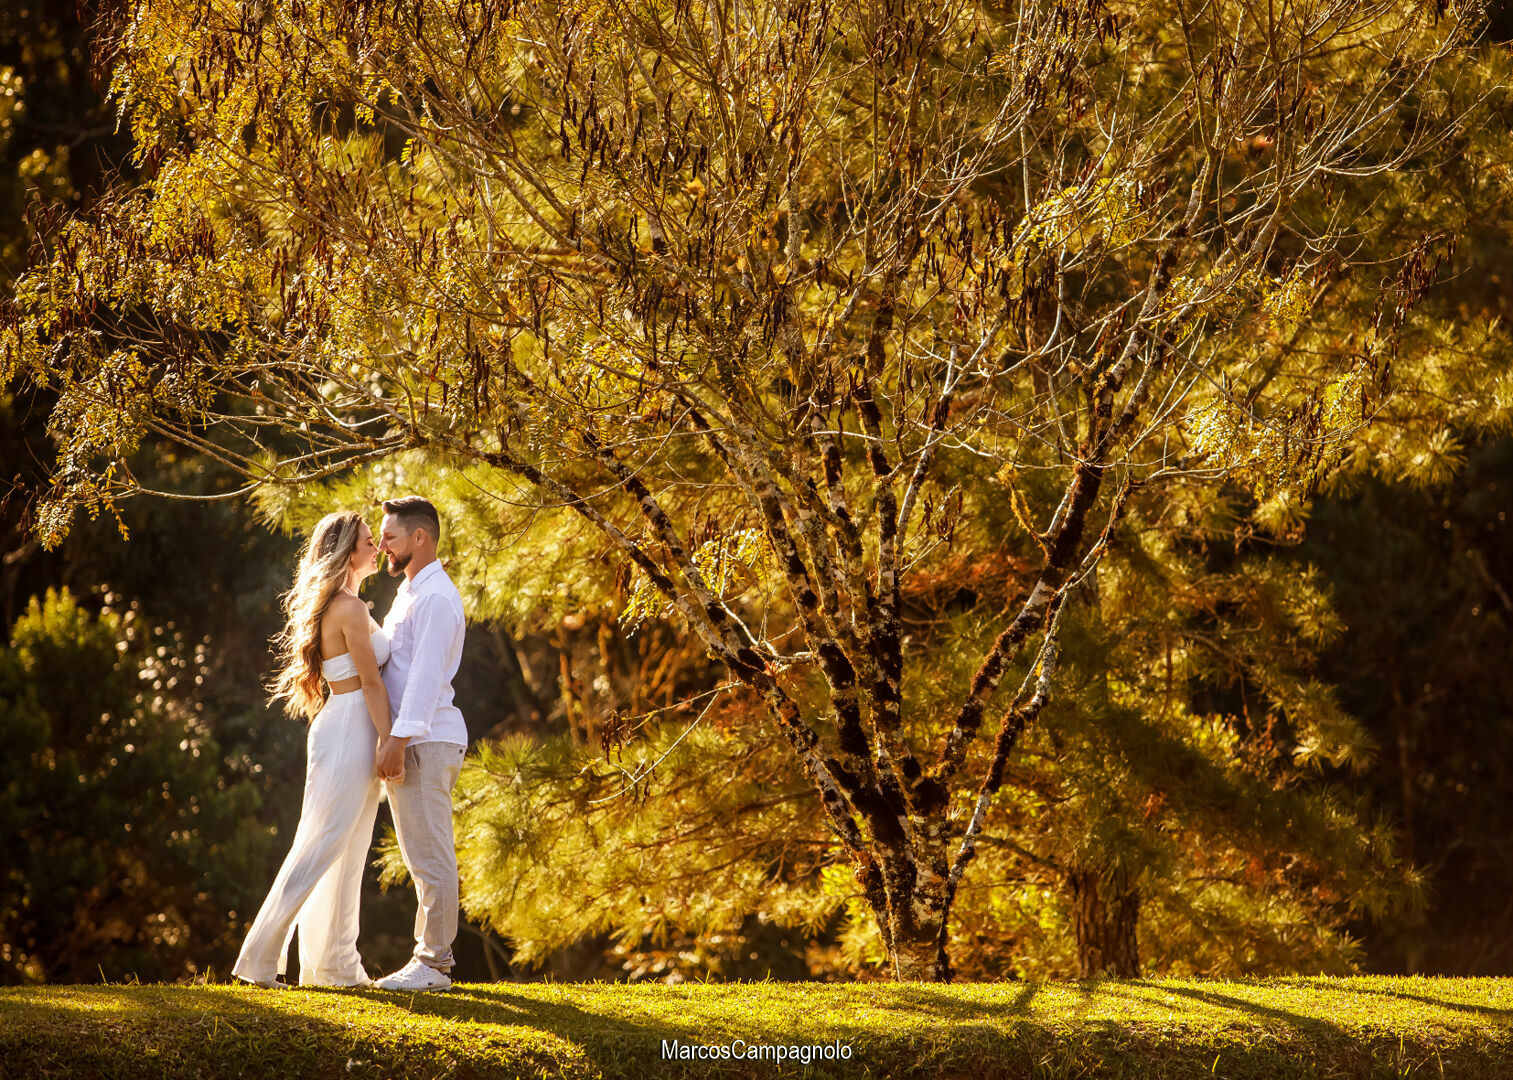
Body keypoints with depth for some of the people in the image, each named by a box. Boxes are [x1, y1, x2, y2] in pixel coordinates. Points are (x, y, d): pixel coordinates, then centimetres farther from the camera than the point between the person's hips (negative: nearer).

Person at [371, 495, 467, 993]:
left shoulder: (435, 597, -13)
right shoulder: (409, 593, 21)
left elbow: (426, 673, -20)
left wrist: (399, 739, -24)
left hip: (425, 741, -11)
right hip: (413, 741, 11)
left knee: (431, 857, -8)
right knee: (422, 858, 12)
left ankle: (432, 965, -7)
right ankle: (430, 956, 15)